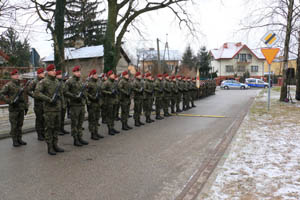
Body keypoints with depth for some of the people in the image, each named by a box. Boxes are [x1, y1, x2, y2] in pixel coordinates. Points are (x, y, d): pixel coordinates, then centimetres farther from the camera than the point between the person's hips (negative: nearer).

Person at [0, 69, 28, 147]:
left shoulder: (21, 85, 13)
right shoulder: (8, 85, -5)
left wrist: (26, 107, 12)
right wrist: (10, 101, -19)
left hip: (21, 109, 5)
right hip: (13, 109, -5)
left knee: (20, 125, 10)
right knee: (14, 126, 1)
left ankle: (19, 139, 19)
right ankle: (14, 141, 9)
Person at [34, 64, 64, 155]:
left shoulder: (57, 82, 14)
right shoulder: (43, 82, -6)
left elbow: (61, 92, 30)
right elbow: (37, 93, -18)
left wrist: (59, 96, 9)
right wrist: (49, 100, -20)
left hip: (57, 108, 6)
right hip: (49, 109, -6)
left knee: (57, 128, 10)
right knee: (49, 128, -1)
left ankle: (55, 145, 20)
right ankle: (50, 147, 6)